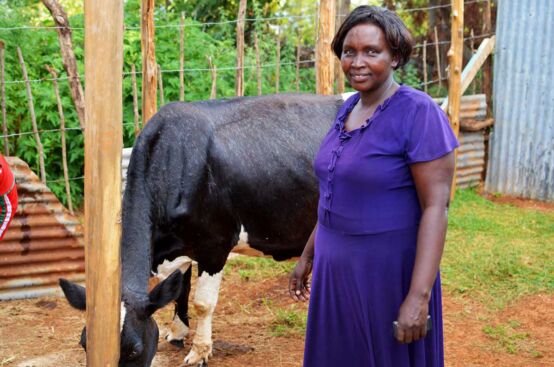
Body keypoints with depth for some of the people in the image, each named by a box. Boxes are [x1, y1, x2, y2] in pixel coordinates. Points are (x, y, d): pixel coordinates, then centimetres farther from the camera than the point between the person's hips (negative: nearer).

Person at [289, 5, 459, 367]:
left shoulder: (419, 113, -17)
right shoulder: (349, 109, 7)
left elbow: (436, 208, -20)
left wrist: (419, 296, -24)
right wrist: (308, 255, 19)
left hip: (390, 273, -7)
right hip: (338, 269, 7)